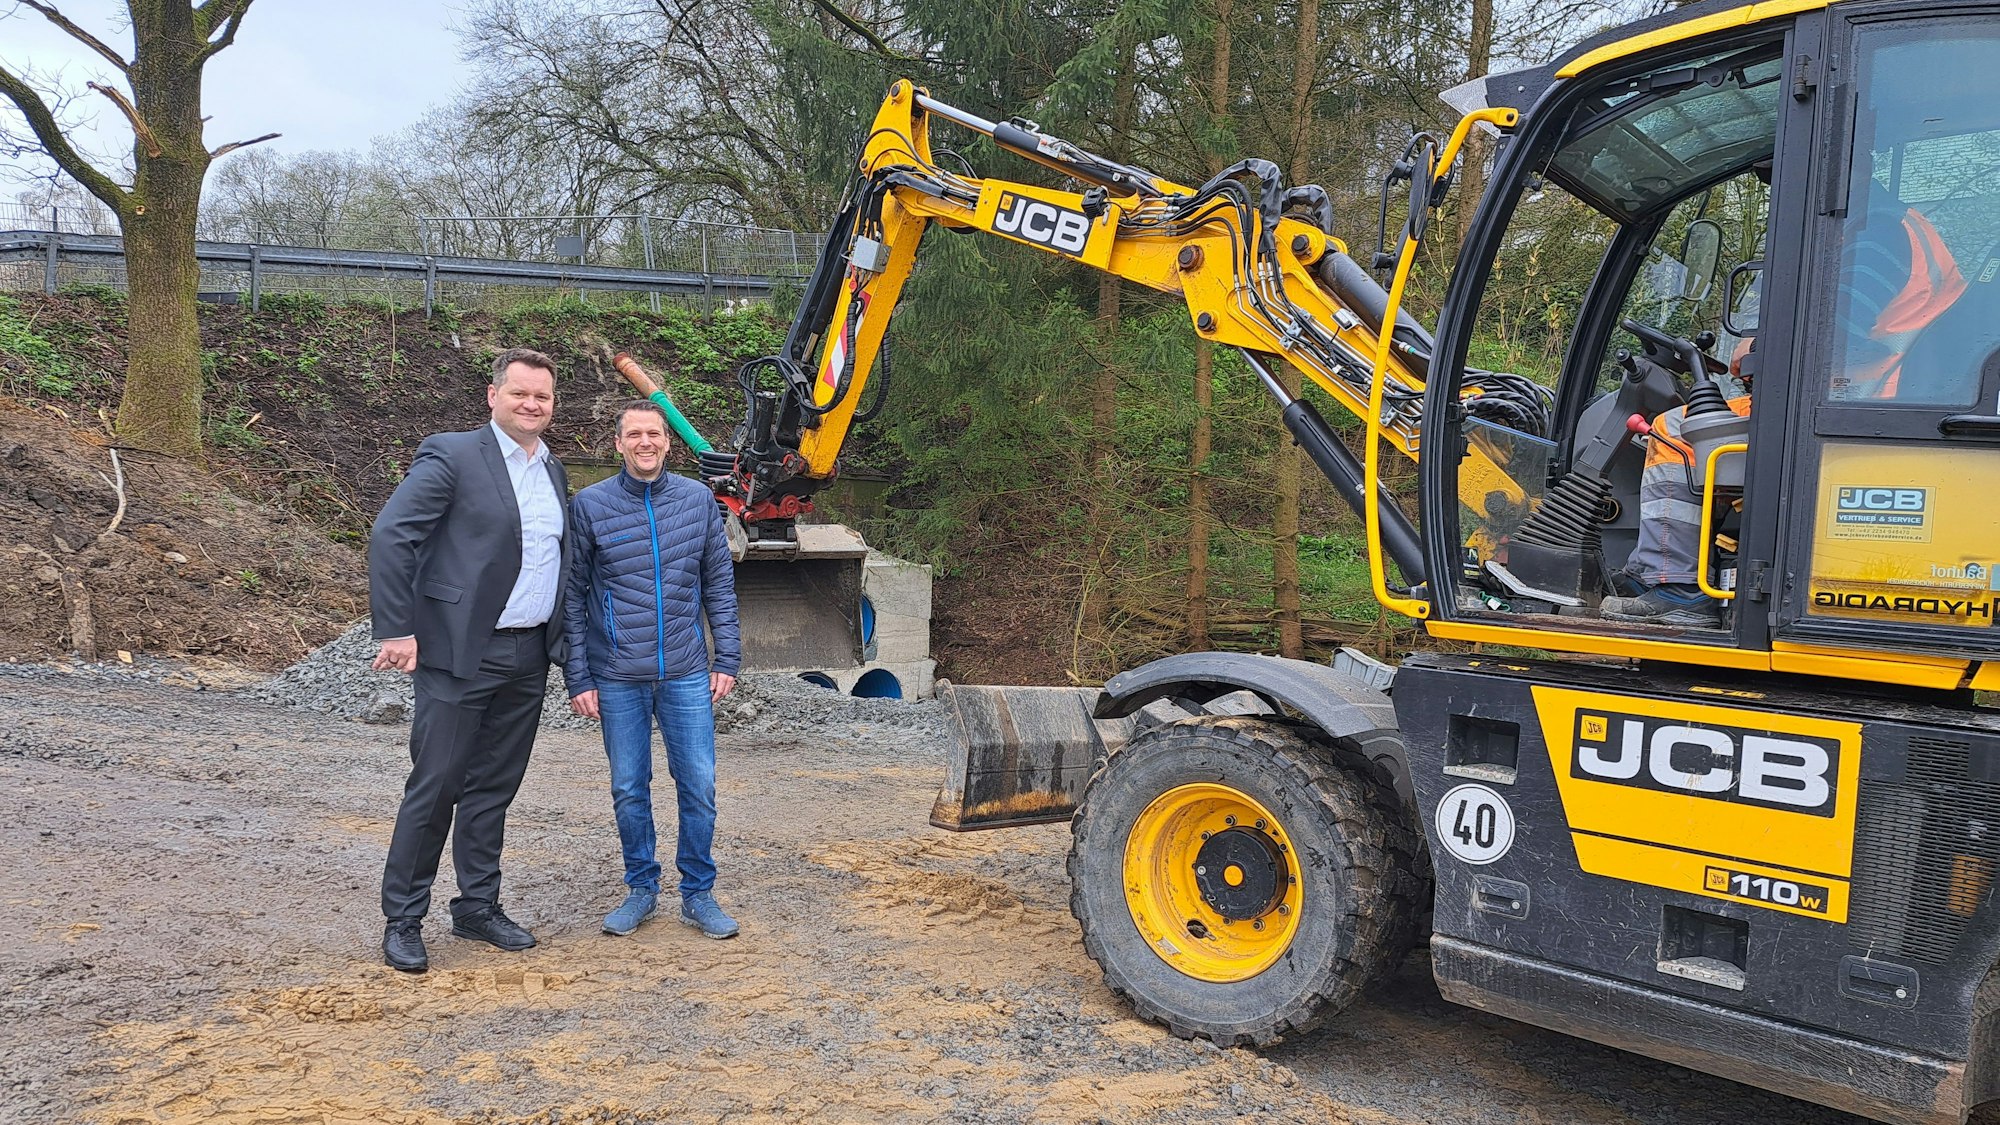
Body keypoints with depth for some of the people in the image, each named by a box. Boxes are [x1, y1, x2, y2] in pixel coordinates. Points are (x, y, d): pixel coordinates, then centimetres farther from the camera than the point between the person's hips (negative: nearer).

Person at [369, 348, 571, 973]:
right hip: (459, 654, -6)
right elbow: (390, 536, -14)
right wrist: (397, 631, -18)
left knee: (493, 788, 14)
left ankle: (478, 908, 26)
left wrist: (566, 645, 14)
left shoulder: (554, 472, 13)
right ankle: (402, 921, 13)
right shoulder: (452, 456, -8)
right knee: (435, 786, 0)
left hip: (528, 657, 6)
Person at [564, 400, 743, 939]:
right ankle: (642, 888, 27)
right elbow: (572, 597, 0)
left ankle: (698, 893, 18)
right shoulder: (589, 505, -2)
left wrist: (727, 658, 3)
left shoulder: (698, 499, 3)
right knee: (629, 790, 9)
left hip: (686, 673, 1)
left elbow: (719, 583, 8)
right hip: (618, 678, -1)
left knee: (699, 786, 2)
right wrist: (578, 678, -3)